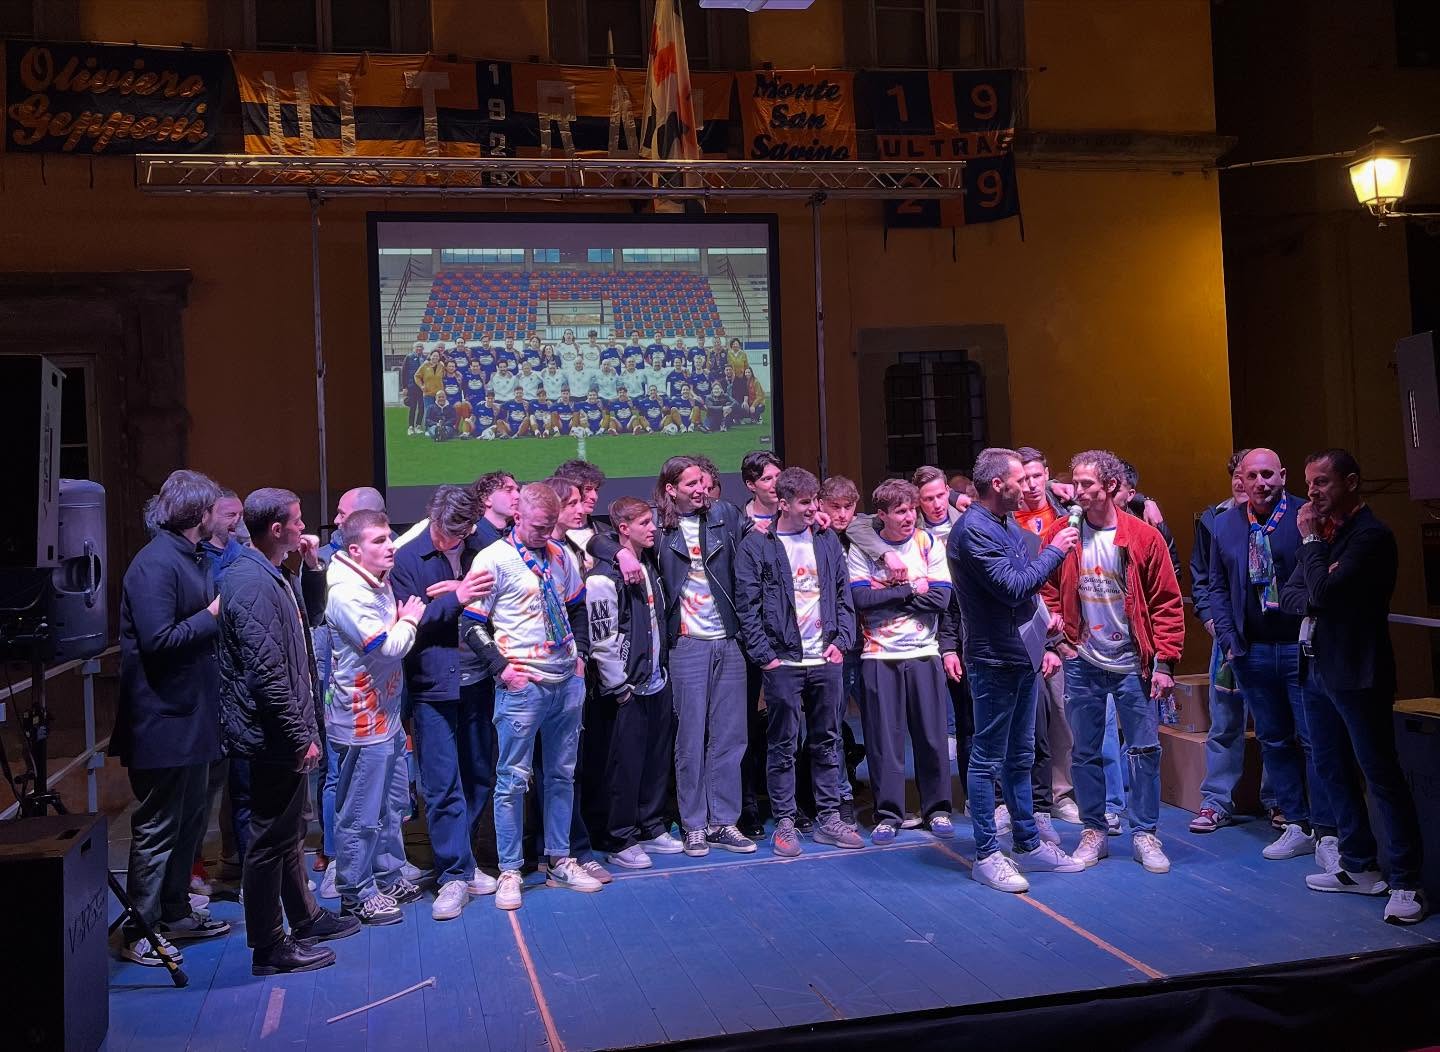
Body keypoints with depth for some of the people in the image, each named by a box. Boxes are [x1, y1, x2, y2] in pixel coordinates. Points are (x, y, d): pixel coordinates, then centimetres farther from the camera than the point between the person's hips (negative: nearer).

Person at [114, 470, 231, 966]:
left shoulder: (195, 559, 13)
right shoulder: (155, 564, -18)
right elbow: (158, 641, -25)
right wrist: (213, 614, -19)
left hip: (192, 714, 10)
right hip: (164, 720, -10)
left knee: (190, 819, 18)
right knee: (158, 826, 0)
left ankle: (175, 912, 32)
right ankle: (139, 933, 11)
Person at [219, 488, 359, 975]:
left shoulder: (276, 576, 10)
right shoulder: (251, 583, -23)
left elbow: (309, 618, 28)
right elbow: (266, 673, -26)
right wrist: (301, 737, -23)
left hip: (285, 734, 11)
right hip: (273, 737, -11)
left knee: (290, 831, 22)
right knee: (272, 839, 1)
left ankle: (304, 918, 38)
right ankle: (269, 948, 13)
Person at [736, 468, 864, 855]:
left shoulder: (827, 540, 10)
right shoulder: (756, 545, -4)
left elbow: (844, 595, 14)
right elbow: (747, 606, -6)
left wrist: (841, 640, 3)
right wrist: (765, 656, -10)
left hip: (826, 659, 4)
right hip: (783, 662, -4)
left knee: (827, 741, 10)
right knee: (782, 745, 2)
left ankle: (828, 818, 20)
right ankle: (784, 823, 12)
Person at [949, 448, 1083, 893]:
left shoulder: (1008, 523, 12)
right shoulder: (972, 530, -17)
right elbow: (1014, 587, -22)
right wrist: (1053, 550, -13)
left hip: (1022, 655, 9)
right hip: (993, 660, -9)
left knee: (1019, 756, 17)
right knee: (987, 759, 0)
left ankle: (1028, 844, 27)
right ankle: (986, 855, 8)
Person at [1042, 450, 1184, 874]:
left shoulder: (1143, 536, -6)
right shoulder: (1060, 533, -1)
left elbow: (1167, 603, -3)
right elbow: (1047, 590, 8)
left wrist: (1164, 662, -7)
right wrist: (1058, 638, -2)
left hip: (1133, 662, -1)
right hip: (1082, 663, 2)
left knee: (1144, 749, 4)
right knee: (1086, 752, 8)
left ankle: (1145, 834, 18)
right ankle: (1094, 832, 22)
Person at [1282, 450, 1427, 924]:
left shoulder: (1371, 535, -15)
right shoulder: (1324, 533, 12)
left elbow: (1322, 591, -24)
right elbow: (1290, 593, 11)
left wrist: (1310, 539, -13)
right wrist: (1317, 600, -9)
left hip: (1357, 673, -9)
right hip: (1320, 668, 9)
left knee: (1382, 776, -3)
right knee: (1334, 770, 15)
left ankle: (1406, 883, 4)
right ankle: (1359, 867, 27)